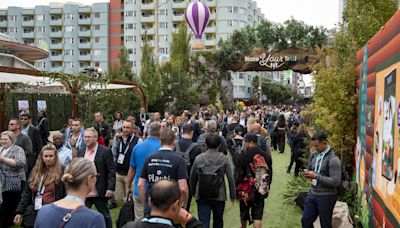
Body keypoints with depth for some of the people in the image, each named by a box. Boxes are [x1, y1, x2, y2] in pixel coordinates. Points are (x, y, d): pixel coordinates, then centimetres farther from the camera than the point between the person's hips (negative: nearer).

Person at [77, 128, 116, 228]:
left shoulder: (105, 151, -7)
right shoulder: (81, 152, 8)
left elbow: (111, 171, -10)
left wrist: (110, 188, -16)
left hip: (100, 193, -4)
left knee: (105, 215, 11)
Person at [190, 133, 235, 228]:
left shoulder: (198, 158, -4)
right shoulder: (224, 159, -7)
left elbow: (193, 177, 3)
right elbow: (230, 178, -7)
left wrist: (194, 192, 18)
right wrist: (232, 195, 3)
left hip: (202, 196, 0)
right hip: (219, 195, 0)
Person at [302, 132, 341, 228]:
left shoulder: (333, 159, -17)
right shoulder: (313, 155, 4)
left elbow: (336, 182, -22)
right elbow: (309, 169, 18)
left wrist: (316, 176, -26)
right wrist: (307, 173, -7)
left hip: (327, 196, -7)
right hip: (312, 194, 7)